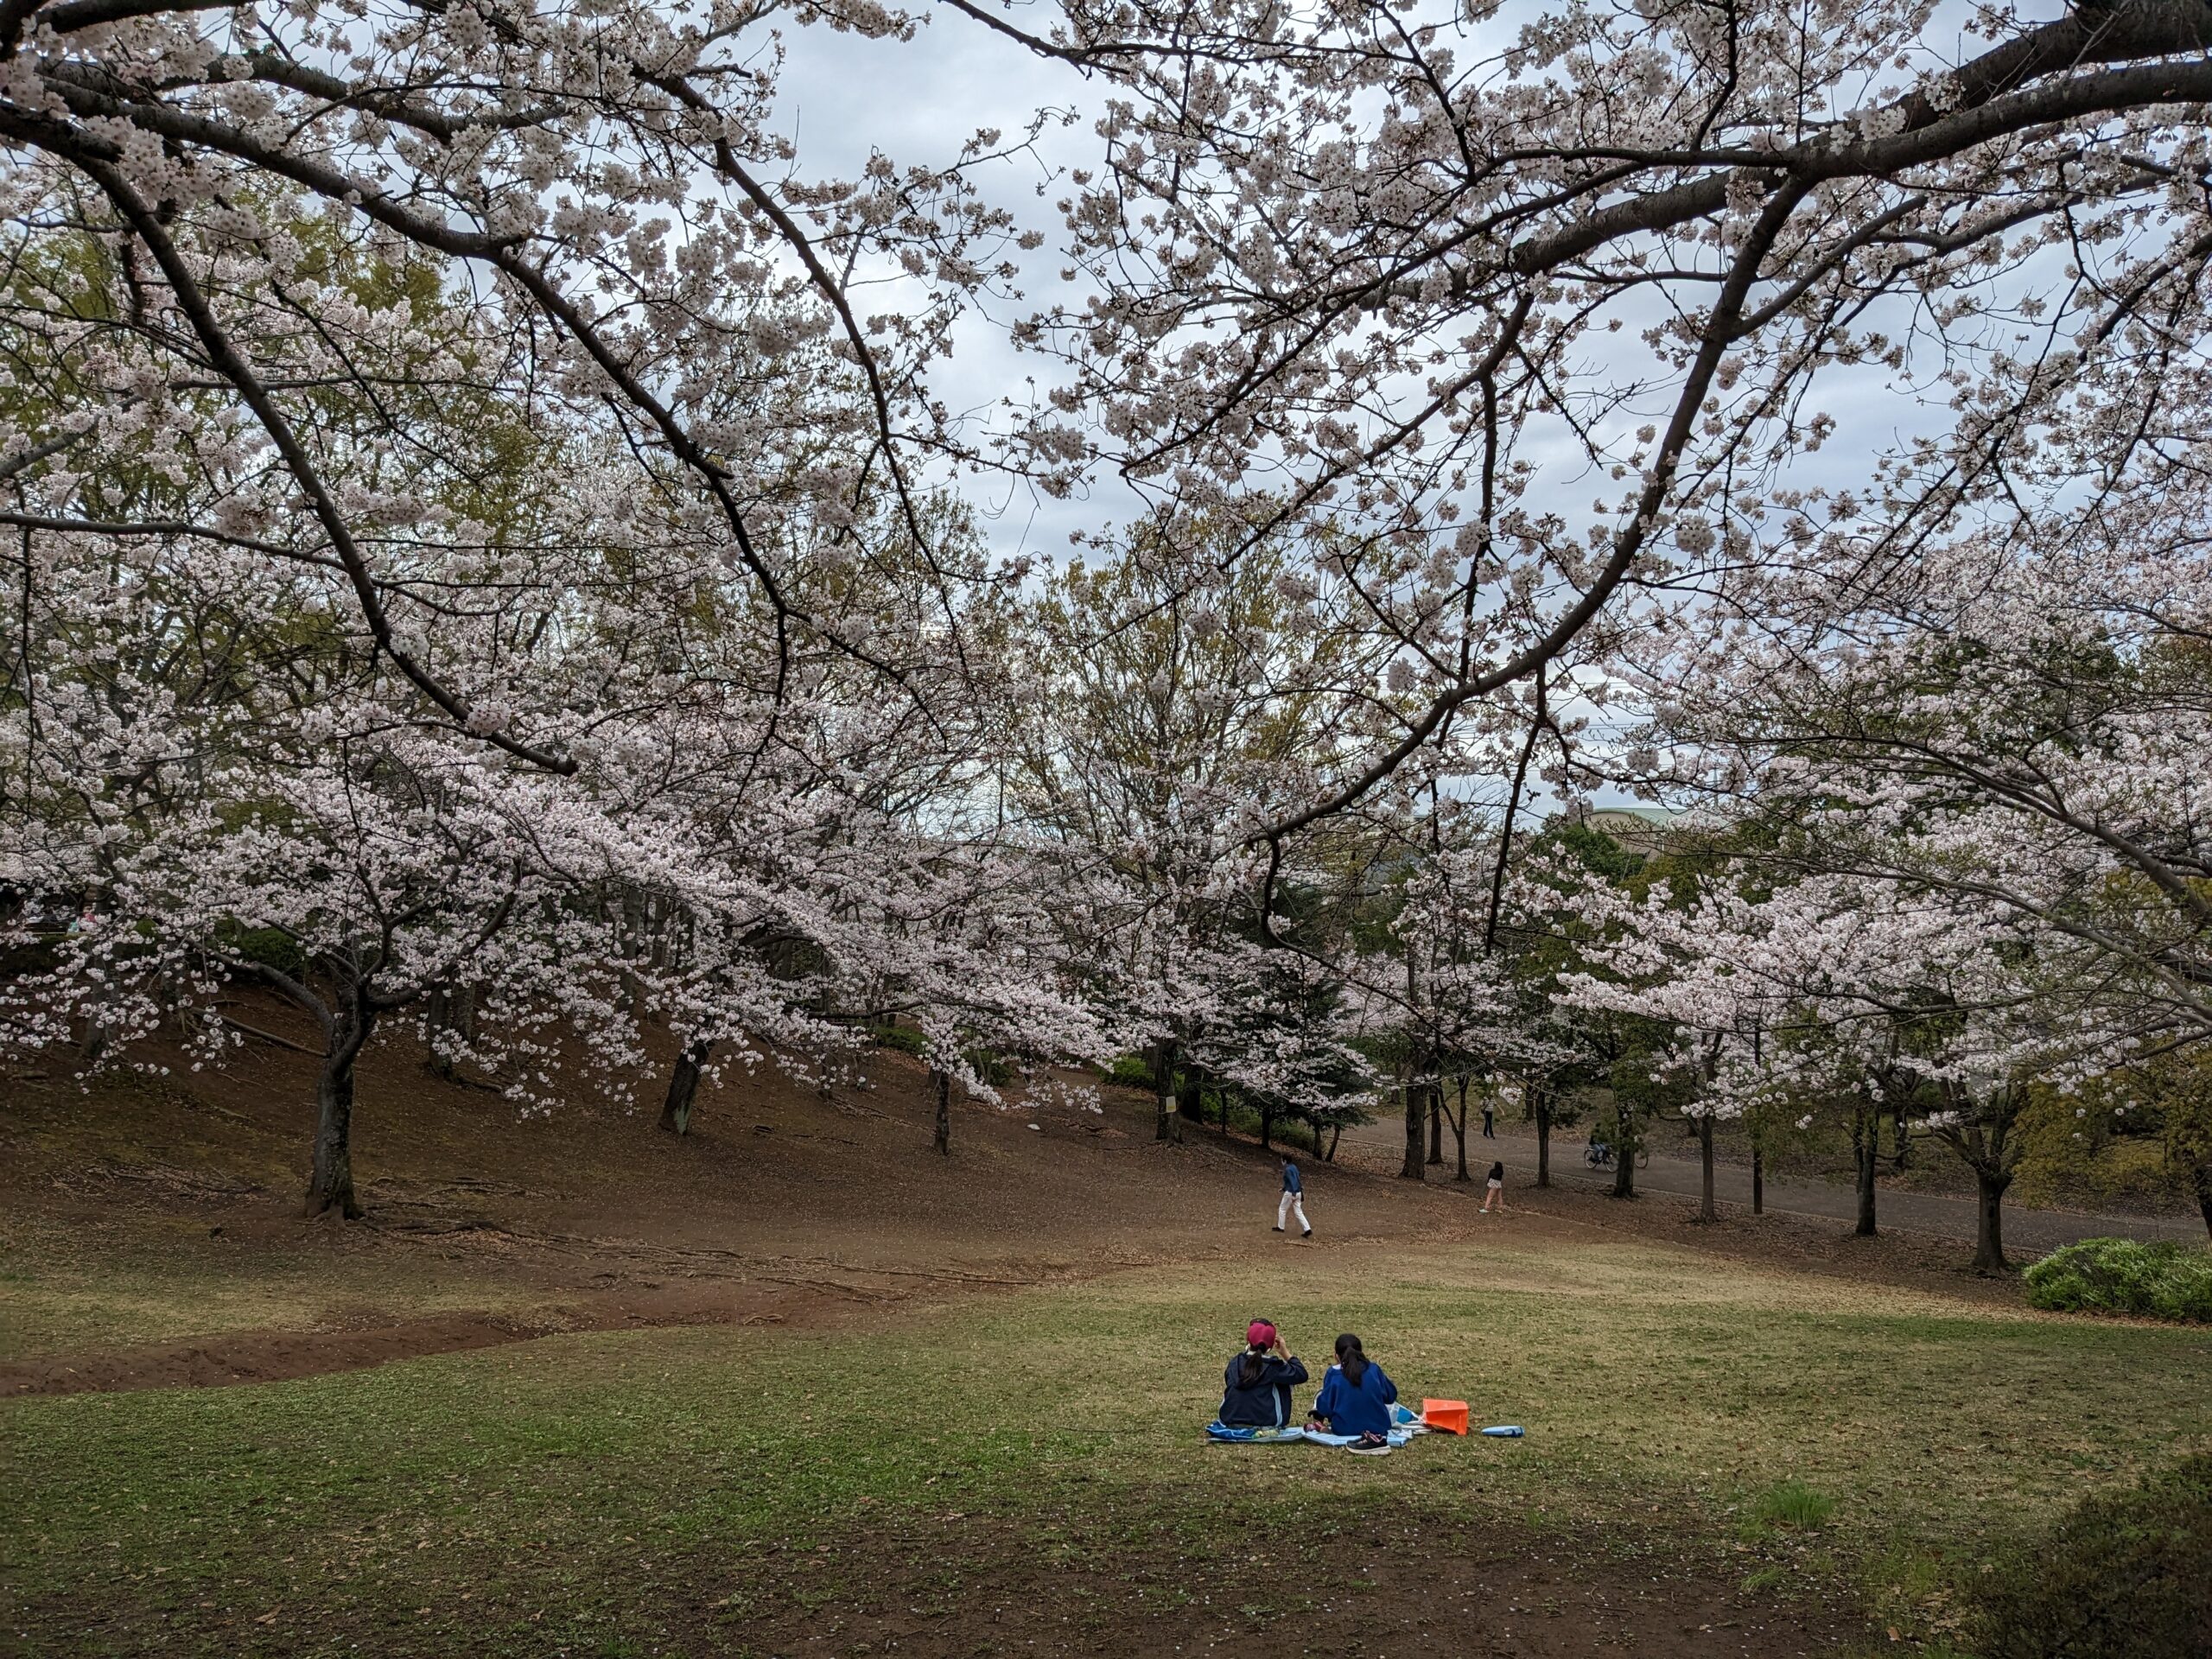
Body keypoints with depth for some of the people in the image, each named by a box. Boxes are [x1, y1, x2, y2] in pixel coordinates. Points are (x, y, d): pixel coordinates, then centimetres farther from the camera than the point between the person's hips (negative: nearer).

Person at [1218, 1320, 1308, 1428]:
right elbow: (1301, 1375, -6)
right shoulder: (1273, 1366, -11)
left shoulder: (1234, 1363, 1)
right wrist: (1285, 1352, 4)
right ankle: (1281, 1423, 29)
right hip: (1264, 1426, -3)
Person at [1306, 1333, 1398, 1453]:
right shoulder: (1374, 1369, -3)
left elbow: (1324, 1408, -7)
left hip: (1344, 1429, -1)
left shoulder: (1333, 1373, -8)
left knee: (1320, 1397, 20)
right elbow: (1391, 1396, 8)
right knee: (1391, 1402, 30)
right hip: (1378, 1426, 1)